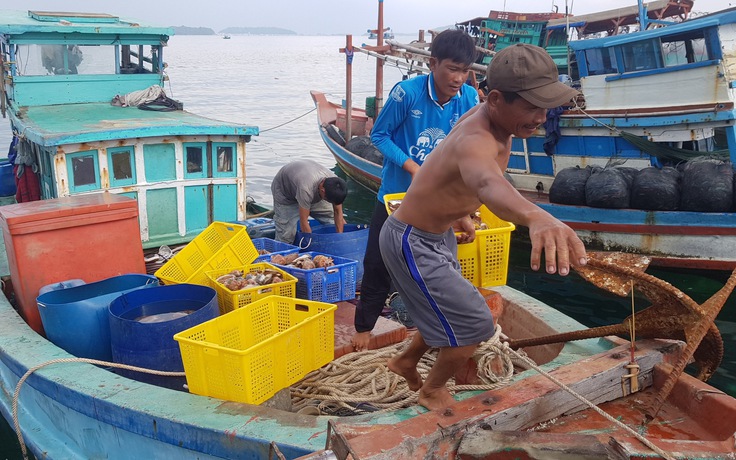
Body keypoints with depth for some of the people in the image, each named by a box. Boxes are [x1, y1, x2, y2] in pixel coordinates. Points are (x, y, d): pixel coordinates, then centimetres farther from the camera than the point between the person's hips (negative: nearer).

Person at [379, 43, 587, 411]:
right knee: (475, 325, -3)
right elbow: (488, 181, -61)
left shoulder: (489, 118, -6)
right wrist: (535, 216, -81)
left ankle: (406, 362, 48)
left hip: (439, 233, 9)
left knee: (449, 311, 23)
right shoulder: (476, 141, -36)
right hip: (412, 243, -9)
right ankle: (433, 390, 23)